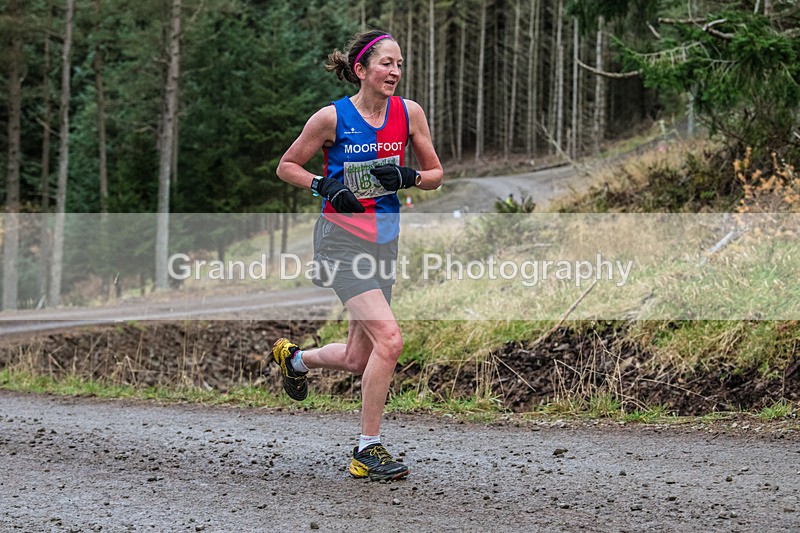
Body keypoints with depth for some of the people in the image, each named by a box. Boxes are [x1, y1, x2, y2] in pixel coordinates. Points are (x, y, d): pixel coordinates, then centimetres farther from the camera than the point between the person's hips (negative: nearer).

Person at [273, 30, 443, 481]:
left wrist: (406, 176, -12)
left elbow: (435, 174, 9)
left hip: (384, 240, 6)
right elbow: (287, 166, 2)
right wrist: (325, 186, -15)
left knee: (358, 360, 10)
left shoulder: (409, 113, 1)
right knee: (389, 338, -21)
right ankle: (369, 448, -9)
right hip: (342, 238, -5)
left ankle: (295, 358, 43)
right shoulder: (332, 117, -10)